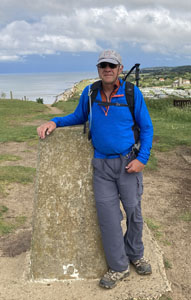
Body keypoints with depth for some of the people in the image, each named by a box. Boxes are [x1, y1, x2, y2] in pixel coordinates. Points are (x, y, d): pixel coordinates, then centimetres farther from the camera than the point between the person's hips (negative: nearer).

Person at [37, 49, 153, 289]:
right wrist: (54, 122, 0)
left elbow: (146, 127, -1)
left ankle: (135, 255, 34)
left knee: (133, 211, 9)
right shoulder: (89, 94, 1)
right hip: (102, 164, 2)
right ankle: (119, 267, 17)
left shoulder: (132, 93, -6)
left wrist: (142, 159, -11)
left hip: (128, 162, -2)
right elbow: (78, 117, 17)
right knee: (108, 215, 2)